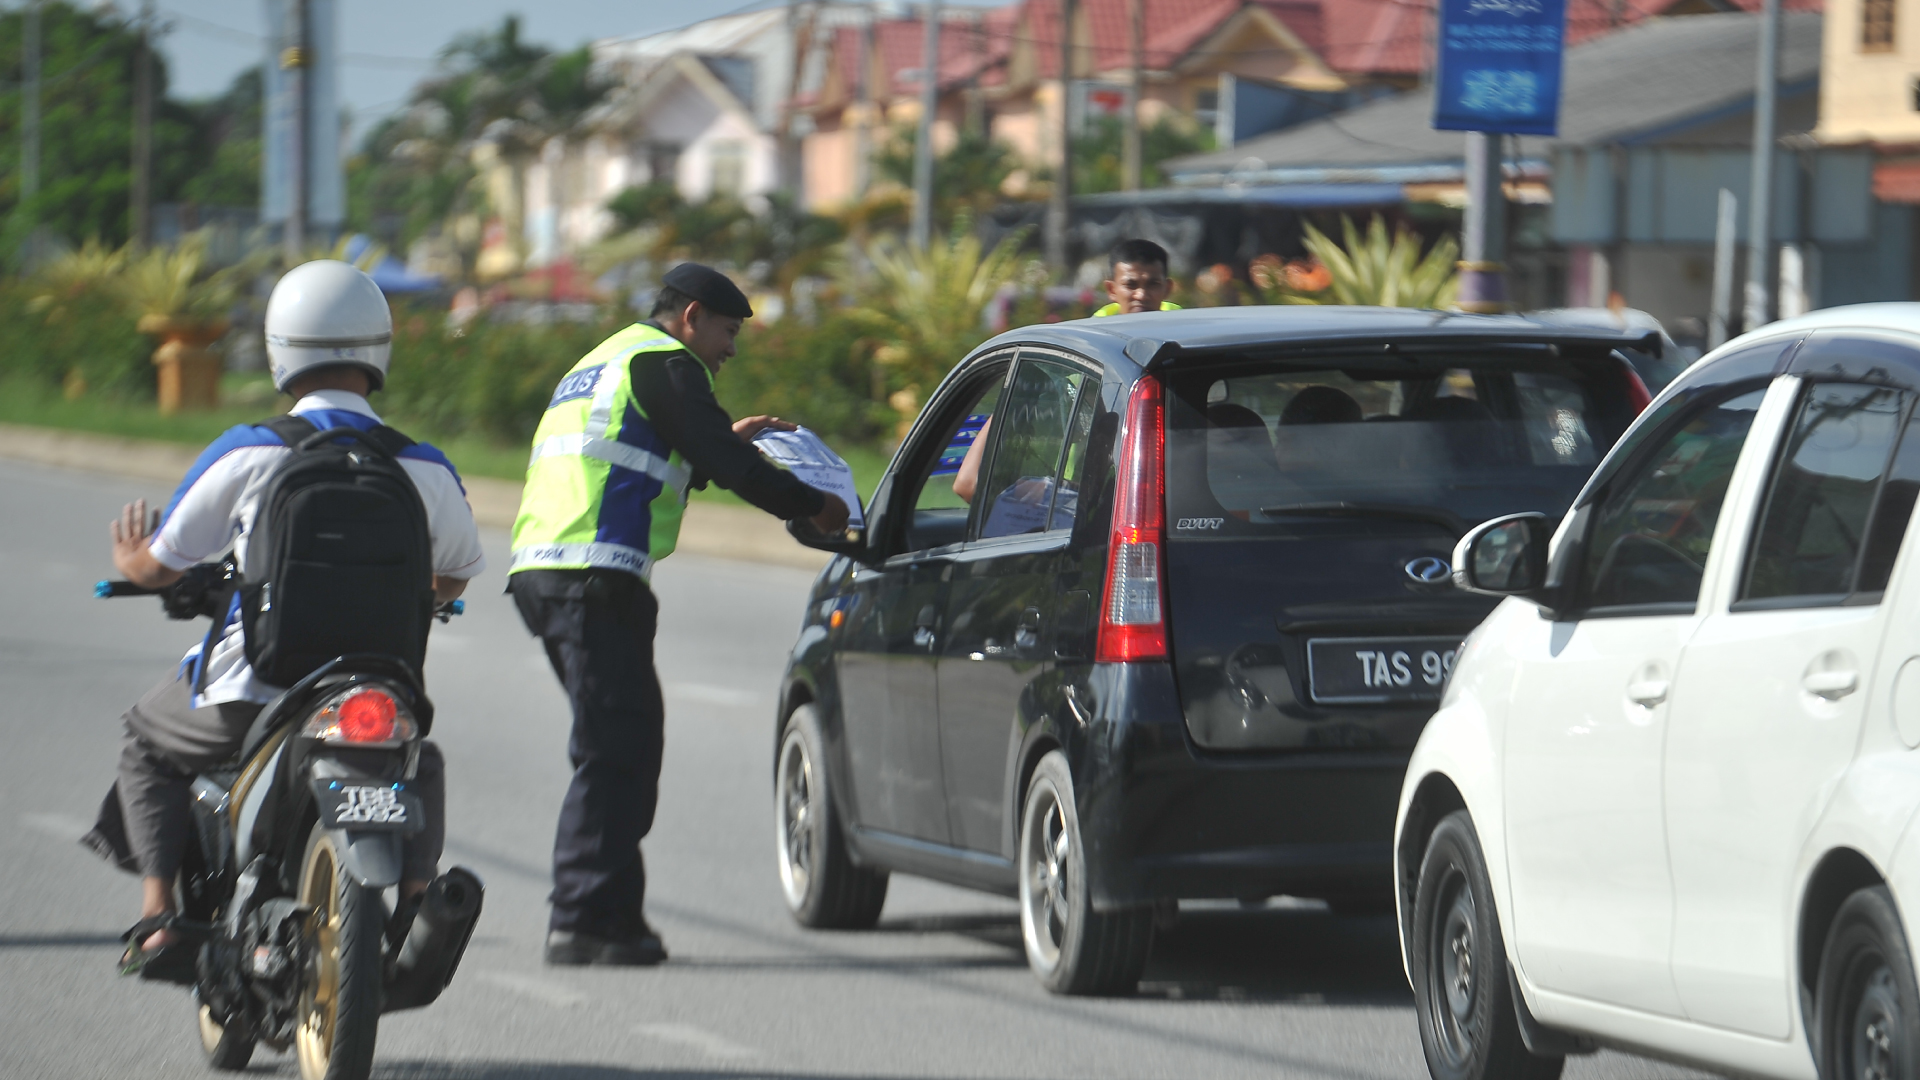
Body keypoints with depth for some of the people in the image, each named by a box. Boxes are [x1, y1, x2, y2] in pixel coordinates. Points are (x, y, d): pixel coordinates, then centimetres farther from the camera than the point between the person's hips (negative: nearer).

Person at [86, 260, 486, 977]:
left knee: (148, 740, 29)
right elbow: (455, 579, 16)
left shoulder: (246, 454, -7)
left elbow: (160, 567, 4)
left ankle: (158, 914, 14)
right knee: (422, 764, 35)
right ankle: (417, 900, 10)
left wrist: (130, 562, 29)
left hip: (248, 691, -2)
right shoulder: (425, 468, -1)